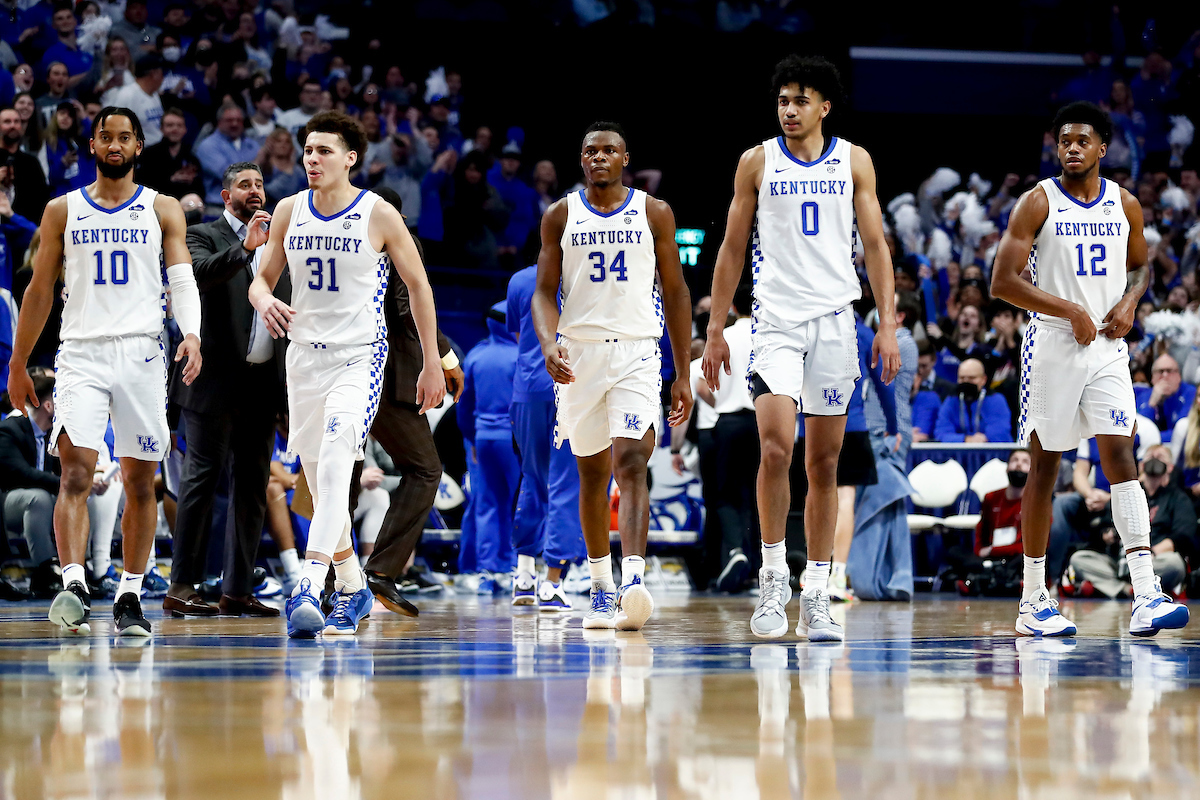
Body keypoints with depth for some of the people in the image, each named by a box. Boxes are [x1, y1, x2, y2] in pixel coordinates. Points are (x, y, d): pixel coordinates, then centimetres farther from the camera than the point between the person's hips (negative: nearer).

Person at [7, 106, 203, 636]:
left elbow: (183, 279, -1)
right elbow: (40, 290, 15)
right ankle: (73, 588, -29)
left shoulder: (162, 210, 9)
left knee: (141, 482, 3)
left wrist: (191, 334, -20)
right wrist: (17, 364, 14)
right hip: (81, 353, 0)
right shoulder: (63, 211, 11)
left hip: (142, 354, 1)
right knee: (76, 472, -17)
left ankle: (129, 596, 12)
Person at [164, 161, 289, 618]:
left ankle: (237, 590, 9)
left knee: (252, 486, 6)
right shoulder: (204, 236, 0)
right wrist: (245, 247, -31)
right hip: (216, 380, -6)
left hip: (263, 382, 6)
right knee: (202, 478, -7)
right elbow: (198, 272, -22)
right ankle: (181, 588, -7)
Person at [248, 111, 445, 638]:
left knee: (336, 454, -28)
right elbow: (263, 278, 14)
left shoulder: (378, 215, -6)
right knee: (320, 480, 11)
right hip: (304, 354, 5)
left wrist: (432, 363, 2)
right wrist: (265, 302, -11)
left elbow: (418, 286, 2)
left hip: (360, 355, -5)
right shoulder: (289, 210, 5)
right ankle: (352, 589, 29)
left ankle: (309, 584, -38)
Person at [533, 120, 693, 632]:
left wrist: (683, 374, 5)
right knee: (592, 473, 12)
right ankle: (601, 588, 26)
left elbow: (675, 293, 9)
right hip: (578, 354, 2)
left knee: (631, 464, -18)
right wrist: (549, 343, -18)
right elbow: (544, 292, 4)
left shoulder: (654, 214, 5)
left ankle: (634, 584, -30)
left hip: (636, 353, -2)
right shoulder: (561, 216, 6)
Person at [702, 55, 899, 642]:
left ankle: (816, 593, 9)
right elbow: (732, 247, 8)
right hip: (776, 319, -1)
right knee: (776, 448, -17)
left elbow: (875, 244, 7)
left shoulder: (854, 162, 6)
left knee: (824, 461, 4)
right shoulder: (758, 162, 4)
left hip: (835, 319, 1)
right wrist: (715, 330, 5)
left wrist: (888, 324, -1)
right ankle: (773, 577, -3)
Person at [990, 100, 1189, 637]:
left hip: (1107, 348, 2)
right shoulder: (1038, 203, -5)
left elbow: (1140, 265, 24)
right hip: (1052, 346, -2)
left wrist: (1129, 301, 2)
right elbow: (1003, 282, -9)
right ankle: (1033, 602, 12)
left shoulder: (1125, 205, 7)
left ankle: (1146, 596, -19)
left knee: (1119, 454, -11)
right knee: (1044, 467, 3)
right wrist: (1069, 310, -16)